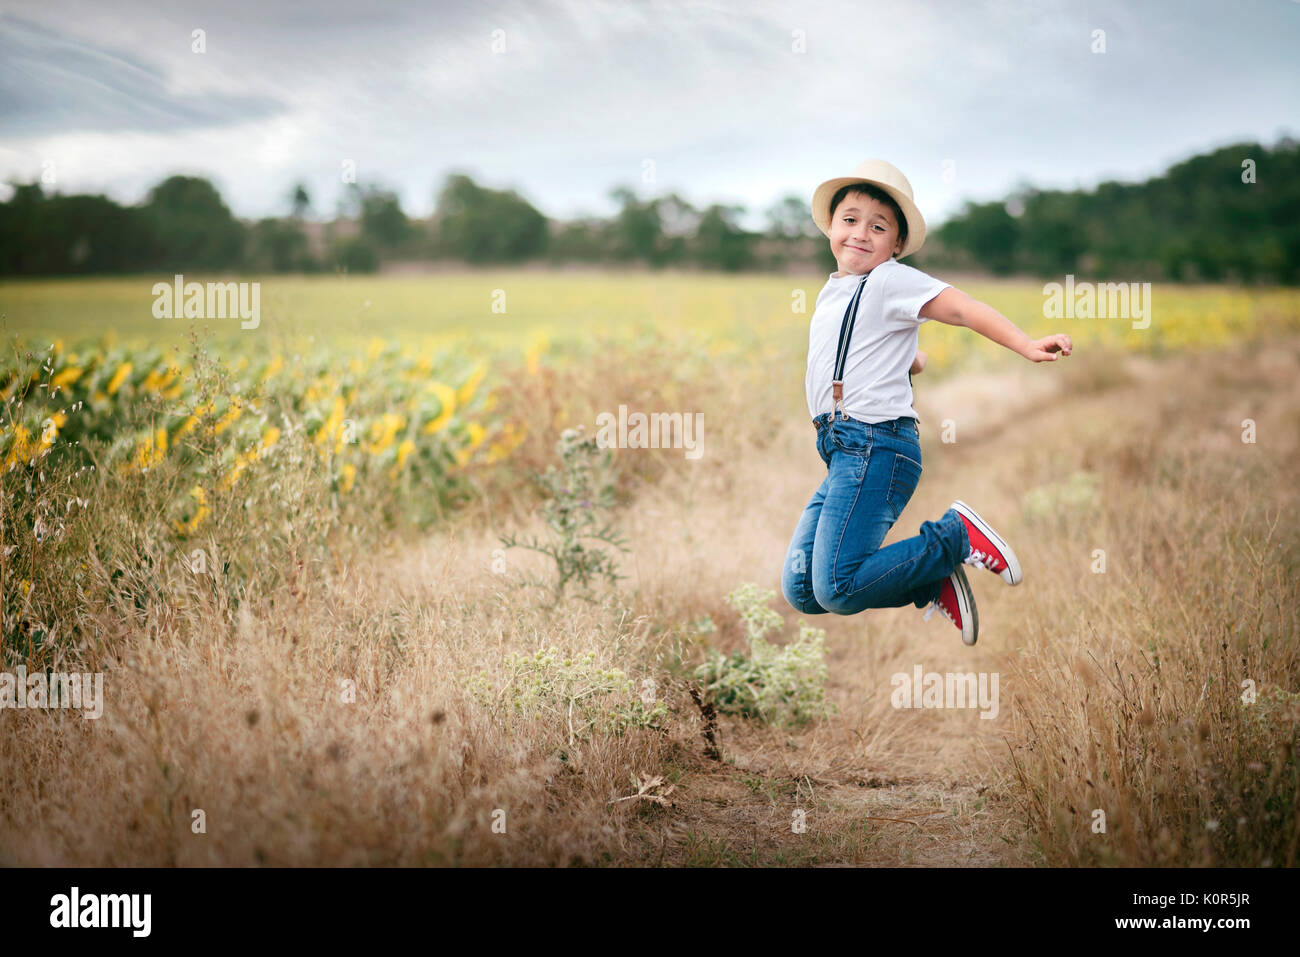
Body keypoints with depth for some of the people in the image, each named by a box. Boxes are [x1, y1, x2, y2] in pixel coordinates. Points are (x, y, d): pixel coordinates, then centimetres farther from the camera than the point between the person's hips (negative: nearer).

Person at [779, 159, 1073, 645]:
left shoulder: (890, 280, -3)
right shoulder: (832, 291, 21)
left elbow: (962, 309, -16)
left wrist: (1026, 346, -27)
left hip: (874, 448, -9)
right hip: (843, 452, 9)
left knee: (835, 590, -17)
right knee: (799, 590, 4)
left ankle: (955, 536, -2)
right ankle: (933, 584, 8)